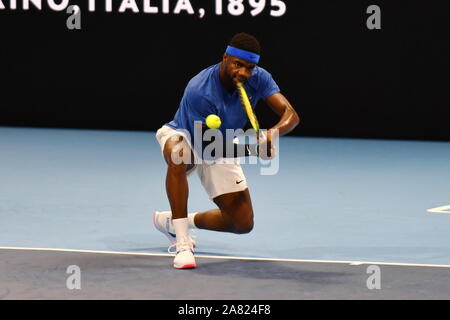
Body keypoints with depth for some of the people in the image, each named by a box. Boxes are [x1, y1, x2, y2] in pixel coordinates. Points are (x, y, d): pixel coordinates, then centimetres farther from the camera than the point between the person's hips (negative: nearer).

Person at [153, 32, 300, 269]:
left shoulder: (258, 79, -21)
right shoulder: (199, 91, -36)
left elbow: (291, 114, -27)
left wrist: (273, 132, -51)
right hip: (182, 135, -5)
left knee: (243, 223, -1)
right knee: (179, 156, -45)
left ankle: (171, 221, 22)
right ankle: (182, 244, -38)